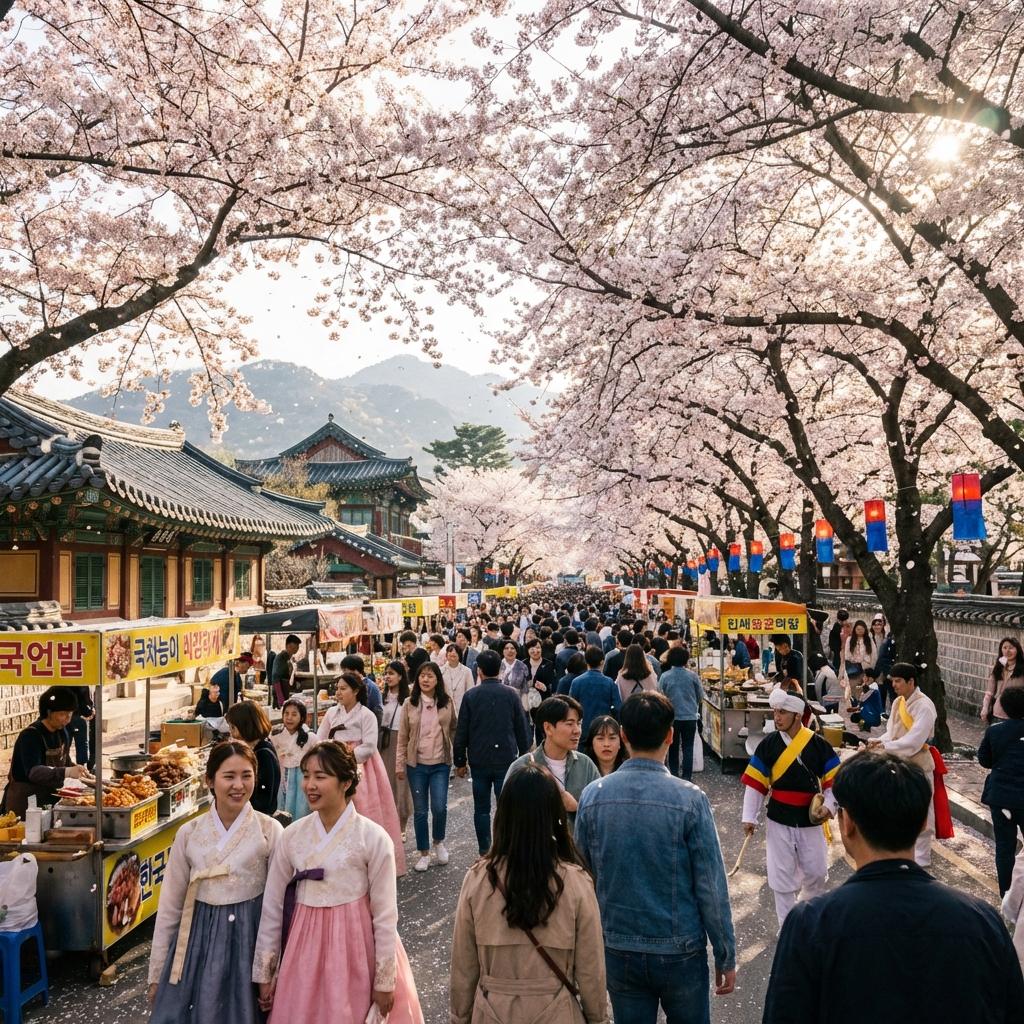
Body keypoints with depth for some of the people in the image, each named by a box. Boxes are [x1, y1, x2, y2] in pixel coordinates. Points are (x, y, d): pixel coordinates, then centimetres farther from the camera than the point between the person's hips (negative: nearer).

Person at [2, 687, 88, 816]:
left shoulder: (63, 733, 2)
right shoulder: (30, 735, -20)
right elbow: (33, 771, -32)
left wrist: (77, 771, -8)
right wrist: (67, 772, -45)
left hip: (51, 798, 6)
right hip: (25, 799, -6)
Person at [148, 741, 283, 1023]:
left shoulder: (270, 831, -8)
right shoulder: (189, 833, -1)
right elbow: (170, 905, 6)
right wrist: (156, 973, 8)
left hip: (248, 939, -2)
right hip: (196, 937, 2)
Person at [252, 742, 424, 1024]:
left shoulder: (373, 838, -13)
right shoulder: (292, 836, -3)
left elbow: (385, 915, -9)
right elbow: (272, 906, 4)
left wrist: (384, 981, -6)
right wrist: (264, 972, 7)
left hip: (354, 950, -3)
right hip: (304, 951, 3)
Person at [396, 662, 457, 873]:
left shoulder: (447, 703, -2)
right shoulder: (410, 704, -1)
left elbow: (454, 730, 5)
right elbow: (403, 736, 3)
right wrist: (400, 764, 1)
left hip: (441, 764, -1)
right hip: (416, 765, 1)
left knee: (439, 807, -6)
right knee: (420, 810, 7)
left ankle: (439, 841, 24)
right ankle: (424, 853, 23)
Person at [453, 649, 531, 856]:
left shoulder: (471, 696, -5)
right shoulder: (511, 694, -3)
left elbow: (461, 732, -2)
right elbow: (522, 729, 1)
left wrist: (460, 761, 8)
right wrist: (524, 756, 13)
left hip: (479, 761, 0)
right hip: (506, 759, 0)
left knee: (482, 808, 10)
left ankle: (484, 852, 15)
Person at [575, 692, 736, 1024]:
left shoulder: (592, 796, -9)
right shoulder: (690, 799, -18)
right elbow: (711, 886, -13)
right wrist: (726, 956, 0)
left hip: (618, 950, 2)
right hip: (680, 952, -2)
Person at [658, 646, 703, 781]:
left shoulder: (664, 676, -8)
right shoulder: (692, 676, -7)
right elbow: (701, 697, 2)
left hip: (672, 717, 1)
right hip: (690, 716, -1)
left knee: (673, 747, 14)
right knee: (688, 747, 6)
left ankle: (674, 774, 20)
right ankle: (686, 776, 3)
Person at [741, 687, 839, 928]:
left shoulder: (818, 745, -10)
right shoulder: (769, 744, -8)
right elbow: (755, 783, -4)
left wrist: (829, 807, -14)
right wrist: (749, 817, -4)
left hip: (810, 820, 0)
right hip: (779, 821, 0)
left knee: (816, 872, 13)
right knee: (782, 876, 6)